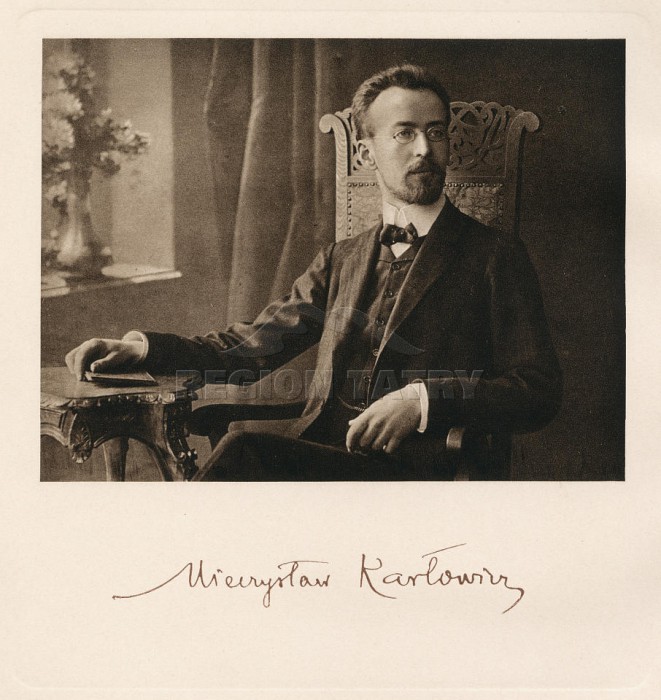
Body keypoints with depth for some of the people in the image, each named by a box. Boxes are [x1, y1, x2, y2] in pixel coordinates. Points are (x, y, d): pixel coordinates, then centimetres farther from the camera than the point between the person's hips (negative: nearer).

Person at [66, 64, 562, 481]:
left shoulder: (495, 256, 8)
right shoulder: (341, 262, 23)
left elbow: (540, 391, -1)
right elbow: (250, 346, 20)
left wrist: (422, 399, -16)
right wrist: (144, 347, 4)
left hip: (414, 471, -4)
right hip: (318, 453, 4)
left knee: (244, 449, -29)